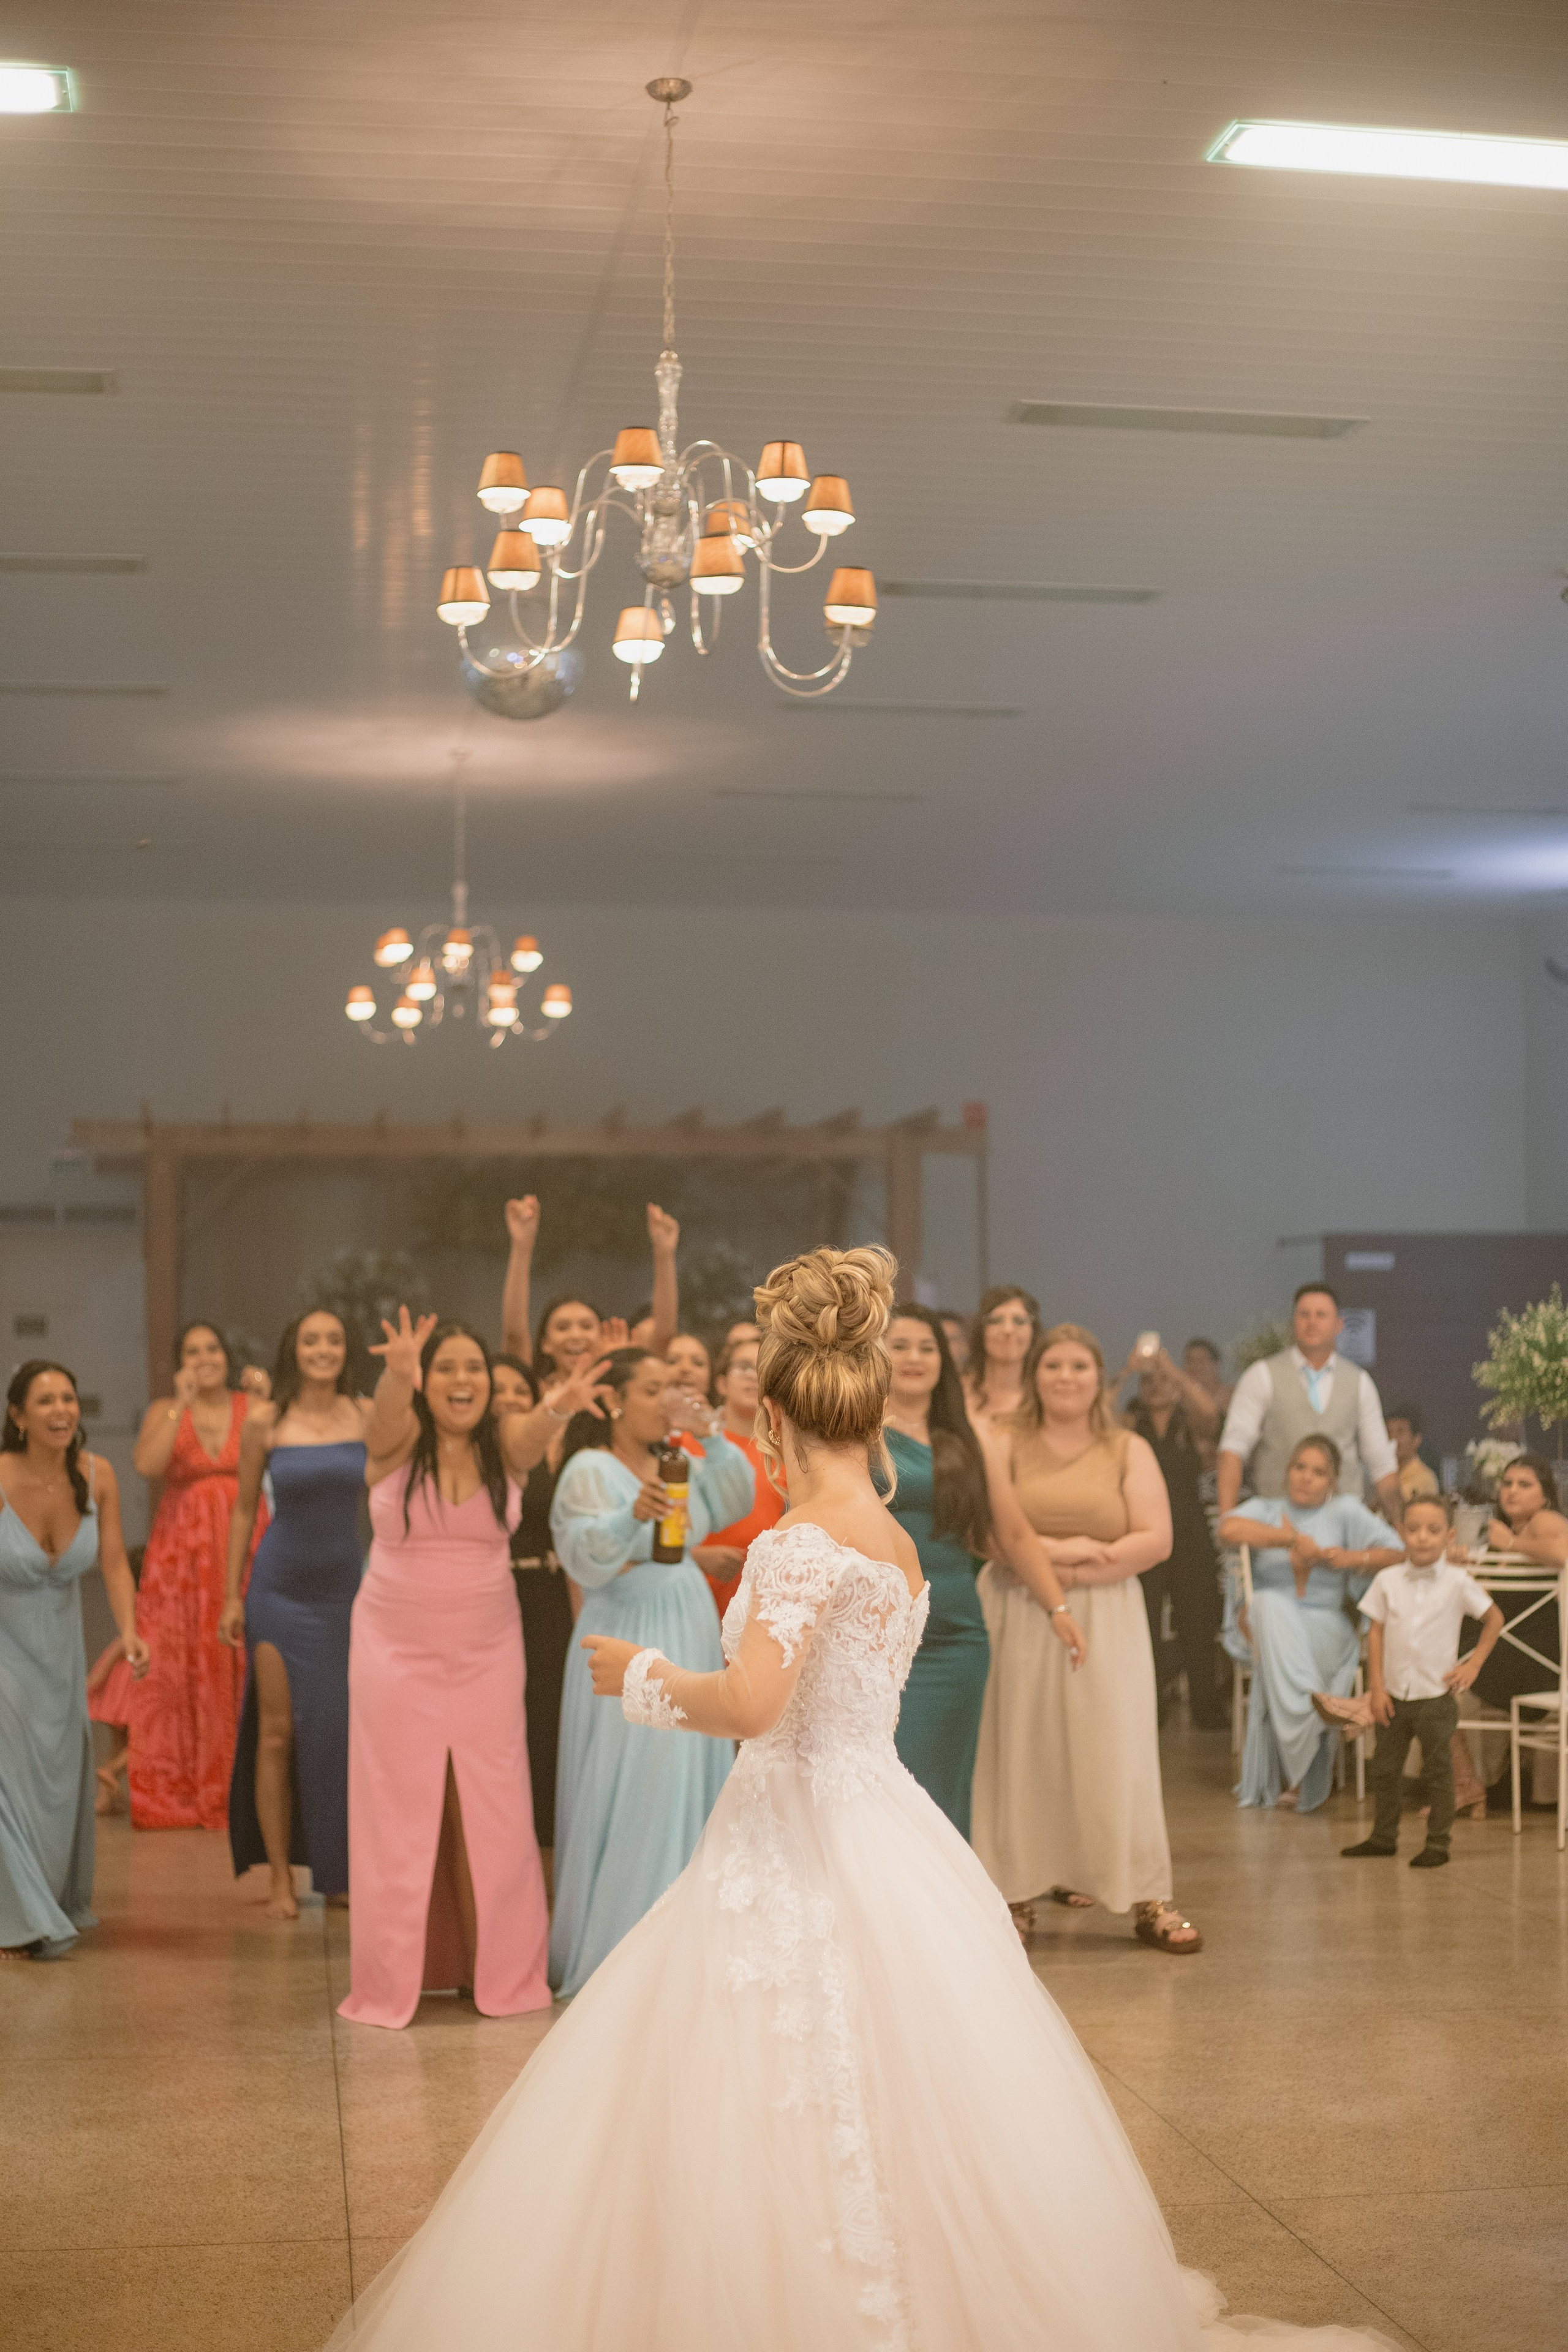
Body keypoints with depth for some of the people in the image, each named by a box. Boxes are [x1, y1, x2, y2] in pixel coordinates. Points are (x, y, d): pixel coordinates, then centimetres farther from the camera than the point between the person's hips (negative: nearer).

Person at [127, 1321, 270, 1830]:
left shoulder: (251, 1406, 7)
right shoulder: (164, 1411, 7)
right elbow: (147, 1464, -12)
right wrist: (181, 1405, -13)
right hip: (182, 1553, 0)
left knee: (243, 1668, -5)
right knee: (179, 1668, -4)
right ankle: (178, 1790, 3)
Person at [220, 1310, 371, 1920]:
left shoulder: (367, 1415, 1)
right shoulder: (265, 1423, -2)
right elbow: (243, 1511, 4)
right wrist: (231, 1596, 2)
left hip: (345, 1588, 2)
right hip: (280, 1589, -1)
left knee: (343, 1730, 4)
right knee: (277, 1732, -1)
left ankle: (338, 1870, 17)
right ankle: (280, 1876, 7)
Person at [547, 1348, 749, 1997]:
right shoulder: (591, 1469, -7)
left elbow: (735, 1501, 2)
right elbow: (585, 1561, -18)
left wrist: (711, 1434, -7)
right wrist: (632, 1516, -35)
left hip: (690, 1639, 7)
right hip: (626, 1643, -7)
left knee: (688, 1791, 9)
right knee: (627, 1801, -6)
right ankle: (614, 1955, 2)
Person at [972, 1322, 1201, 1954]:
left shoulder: (1129, 1451, 8)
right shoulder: (1006, 1446, 4)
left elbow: (1155, 1540, -3)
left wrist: (1077, 1571, -12)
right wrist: (1056, 1550, -16)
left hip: (1106, 1623, 1)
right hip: (1018, 1623, 0)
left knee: (1116, 1753, -2)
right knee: (1022, 1752, 1)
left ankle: (1148, 1902, 2)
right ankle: (1019, 1892, 9)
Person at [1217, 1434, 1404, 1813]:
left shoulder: (1345, 1510, 11)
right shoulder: (1267, 1508, 12)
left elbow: (1396, 1554, 6)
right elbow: (1229, 1529, -13)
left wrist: (1353, 1558, -11)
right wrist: (1293, 1539, -16)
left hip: (1326, 1629, 0)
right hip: (1268, 1624, 0)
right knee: (1269, 1602, -35)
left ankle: (1297, 1777, -24)